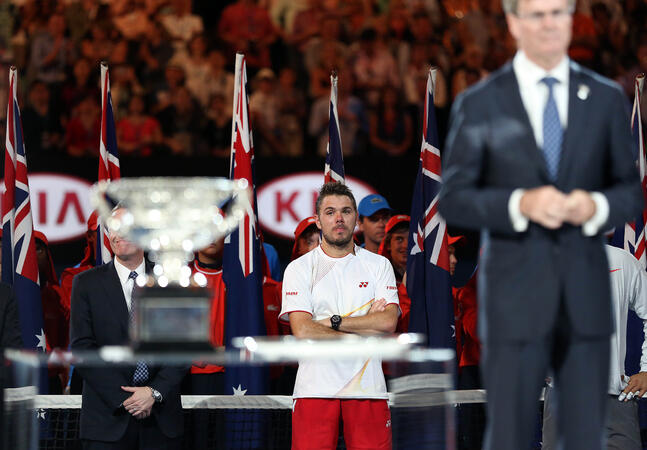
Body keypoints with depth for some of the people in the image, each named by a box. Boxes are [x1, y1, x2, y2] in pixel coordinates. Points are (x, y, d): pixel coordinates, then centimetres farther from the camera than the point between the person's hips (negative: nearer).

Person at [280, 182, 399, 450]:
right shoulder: (299, 269, 5)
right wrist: (368, 329, -5)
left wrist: (333, 321, -8)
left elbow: (389, 322, -3)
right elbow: (302, 332, -8)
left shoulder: (379, 265, 11)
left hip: (367, 387, 1)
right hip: (315, 387, -1)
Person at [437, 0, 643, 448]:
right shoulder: (479, 105, 2)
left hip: (588, 297, 2)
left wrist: (597, 206, -12)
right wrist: (520, 204, -18)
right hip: (515, 295, -2)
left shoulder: (606, 99, 8)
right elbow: (453, 200, -2)